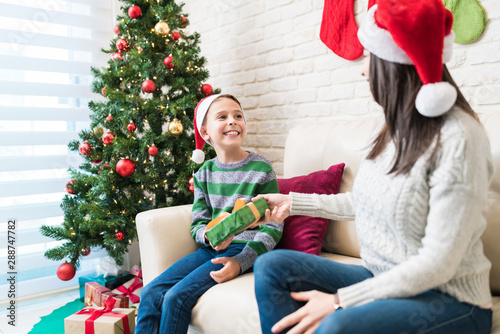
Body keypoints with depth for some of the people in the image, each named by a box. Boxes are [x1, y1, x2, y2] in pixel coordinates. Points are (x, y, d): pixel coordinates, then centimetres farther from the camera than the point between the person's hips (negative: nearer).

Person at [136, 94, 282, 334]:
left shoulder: (261, 169, -7)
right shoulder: (204, 173, 7)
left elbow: (273, 226, -8)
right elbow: (198, 223, 9)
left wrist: (241, 262, -19)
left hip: (244, 250, -5)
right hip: (211, 248, 5)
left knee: (178, 296, -20)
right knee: (151, 292, -10)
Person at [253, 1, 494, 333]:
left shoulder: (458, 137, -20)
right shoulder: (396, 128, 5)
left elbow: (439, 262, -22)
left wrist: (339, 300, -22)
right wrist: (293, 202, 18)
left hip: (448, 299, -7)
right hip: (385, 280, 8)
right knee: (272, 266, -8)